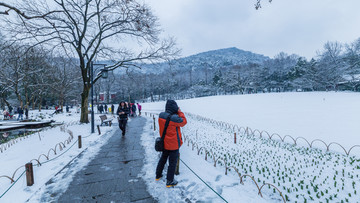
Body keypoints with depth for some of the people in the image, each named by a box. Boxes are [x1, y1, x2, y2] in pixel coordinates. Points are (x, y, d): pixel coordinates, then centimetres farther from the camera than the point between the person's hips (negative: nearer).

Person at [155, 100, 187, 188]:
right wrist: (180, 112, -4)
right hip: (174, 144, -7)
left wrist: (176, 113, -1)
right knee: (172, 162, 9)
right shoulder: (174, 118, -28)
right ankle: (169, 181, 22)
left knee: (163, 159, 25)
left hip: (164, 143, 7)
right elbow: (184, 122, -13)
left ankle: (158, 175, 41)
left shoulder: (161, 116, -6)